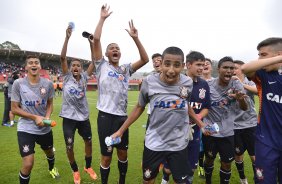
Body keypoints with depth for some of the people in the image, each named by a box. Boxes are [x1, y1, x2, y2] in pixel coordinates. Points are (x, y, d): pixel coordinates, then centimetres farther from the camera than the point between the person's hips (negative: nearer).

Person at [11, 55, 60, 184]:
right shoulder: (18, 84, -12)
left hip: (45, 128, 3)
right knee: (28, 163, -10)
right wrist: (35, 117, -19)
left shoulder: (48, 84, -7)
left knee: (49, 152, 25)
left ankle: (51, 168, 59)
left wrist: (47, 117, -13)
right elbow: (14, 109, -8)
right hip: (26, 129, -3)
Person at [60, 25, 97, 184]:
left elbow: (94, 61, -6)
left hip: (84, 116, 2)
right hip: (69, 117, -2)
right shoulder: (67, 77, -2)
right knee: (69, 147, 4)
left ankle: (88, 166, 38)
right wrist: (67, 37, -21)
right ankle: (75, 171, 30)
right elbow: (63, 57, -13)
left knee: (89, 141, 14)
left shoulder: (84, 77, 1)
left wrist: (91, 44, -16)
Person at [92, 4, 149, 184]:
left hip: (122, 116, 4)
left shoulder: (126, 69, 12)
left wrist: (136, 38, -5)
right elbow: (96, 40, -8)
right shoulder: (102, 66, 3)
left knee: (123, 152, 17)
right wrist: (102, 18, -3)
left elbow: (145, 59, 1)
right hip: (106, 116, -3)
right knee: (106, 155, 8)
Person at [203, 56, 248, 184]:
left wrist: (241, 99, -38)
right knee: (209, 159, 18)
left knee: (227, 163, 11)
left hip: (227, 132, 1)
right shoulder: (208, 85, -12)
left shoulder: (237, 86, -8)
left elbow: (244, 108, -16)